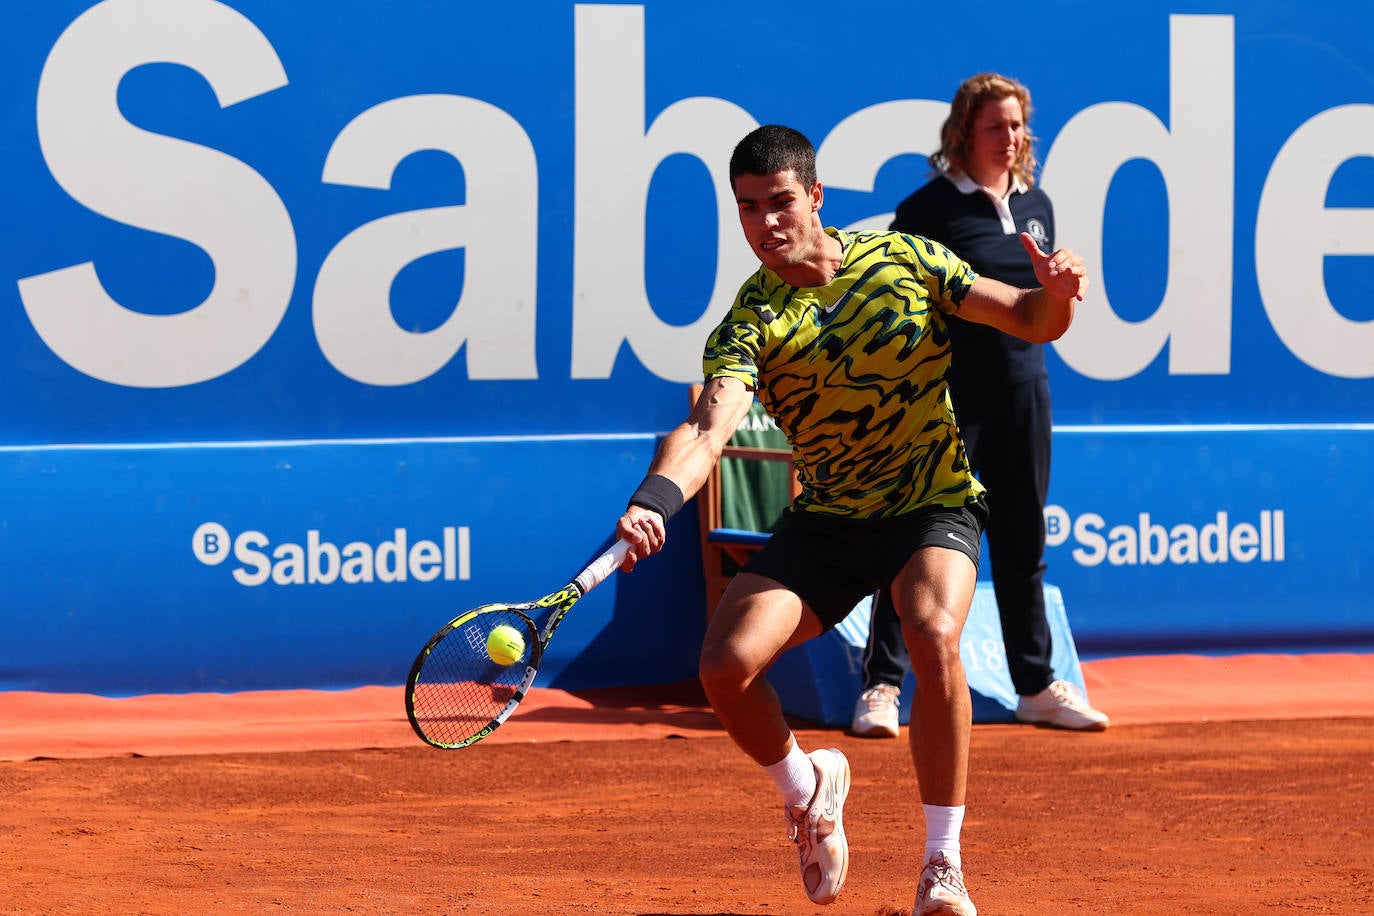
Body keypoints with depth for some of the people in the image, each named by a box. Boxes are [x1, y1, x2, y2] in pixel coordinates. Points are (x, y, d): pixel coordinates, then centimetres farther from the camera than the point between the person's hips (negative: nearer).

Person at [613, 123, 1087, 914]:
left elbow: (1030, 322, 1)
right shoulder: (751, 323, -9)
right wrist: (653, 500, -47)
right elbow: (710, 426, -27)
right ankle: (806, 788, 18)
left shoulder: (906, 260, -3)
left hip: (934, 503, -1)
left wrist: (1055, 293, -24)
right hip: (824, 521, 2)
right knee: (727, 664, -17)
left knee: (935, 635, -32)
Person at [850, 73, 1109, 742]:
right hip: (948, 395, -6)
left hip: (1022, 391, 6)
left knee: (1023, 543, 12)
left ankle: (1036, 686, 20)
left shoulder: (1035, 206, 12)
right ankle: (882, 688, -2)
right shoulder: (931, 207, -7)